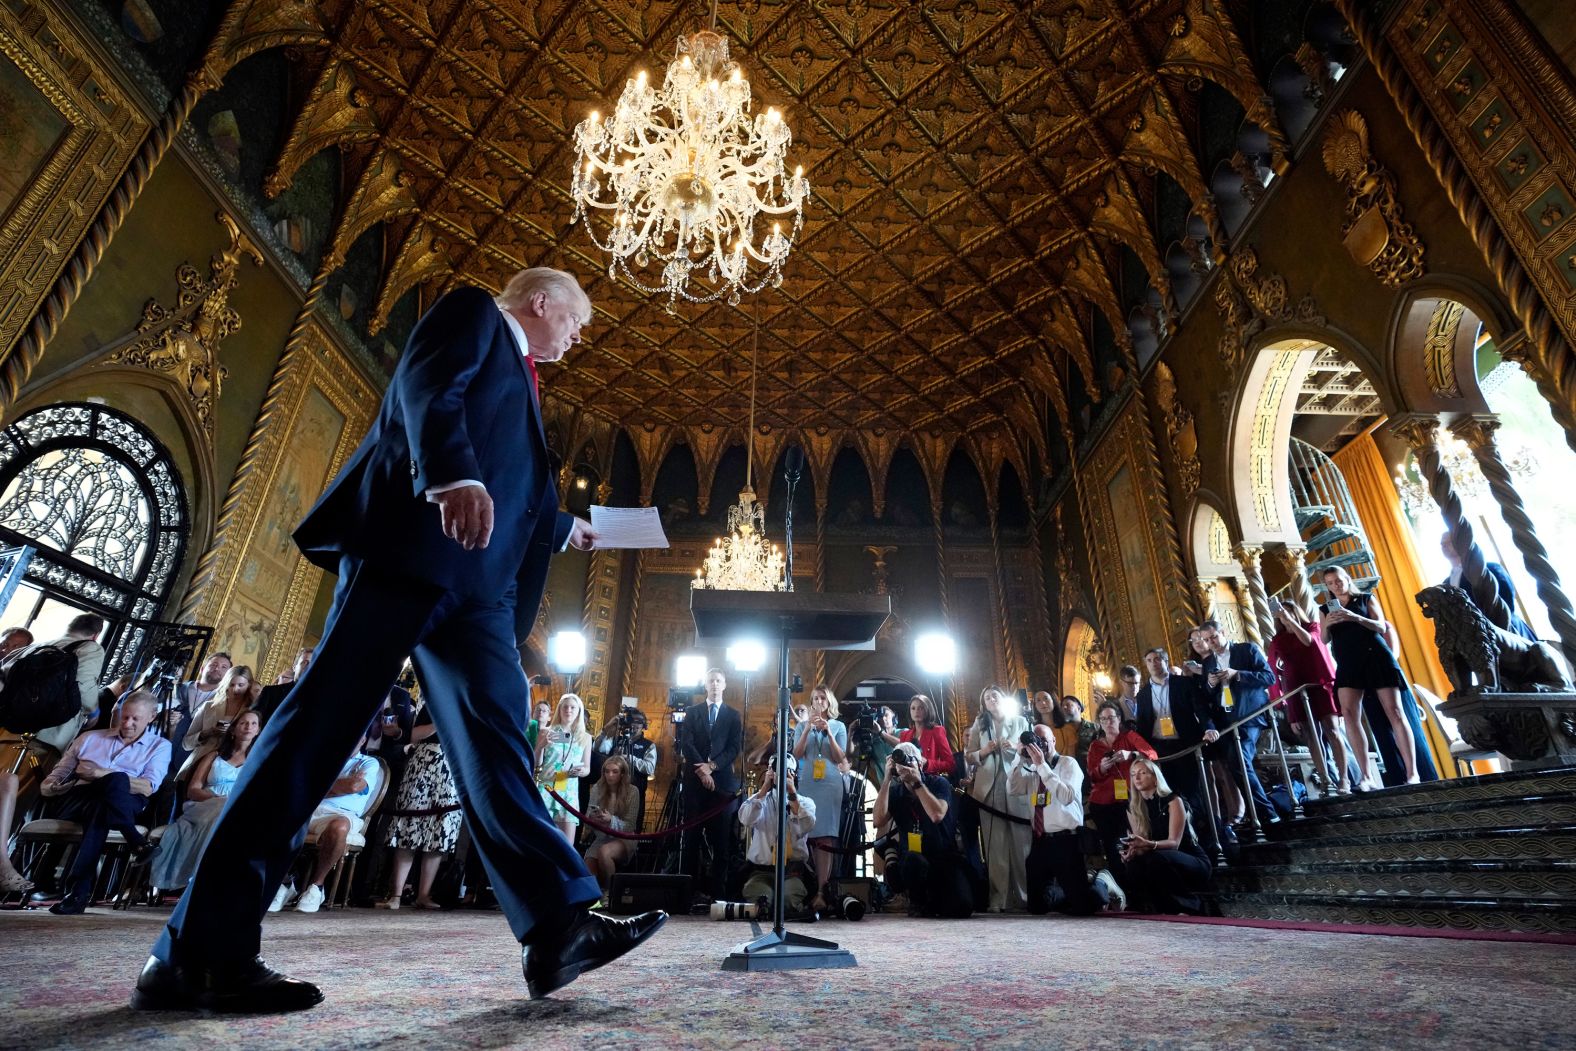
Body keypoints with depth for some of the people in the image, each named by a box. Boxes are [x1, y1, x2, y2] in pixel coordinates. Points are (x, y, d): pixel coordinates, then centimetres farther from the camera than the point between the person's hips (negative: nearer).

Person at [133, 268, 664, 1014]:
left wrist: (566, 529, 42)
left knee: (494, 738, -2)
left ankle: (558, 926, -4)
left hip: (473, 575, 8)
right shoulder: (473, 312, 12)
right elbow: (426, 383, -12)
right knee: (321, 725, -9)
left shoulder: (515, 375, 33)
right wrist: (453, 475, -29)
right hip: (408, 546, -8)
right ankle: (199, 951, 0)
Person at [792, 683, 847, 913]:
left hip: (831, 784, -1)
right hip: (807, 783, 1)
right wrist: (808, 729, -11)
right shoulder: (802, 725, 10)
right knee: (809, 835, -2)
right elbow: (797, 754, 0)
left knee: (825, 836, -7)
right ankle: (811, 884, 6)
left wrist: (828, 732, -10)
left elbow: (840, 758, 2)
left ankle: (820, 891, -9)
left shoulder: (838, 726, 7)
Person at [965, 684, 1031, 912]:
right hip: (989, 790, 1)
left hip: (1016, 789, -1)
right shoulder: (979, 725, 14)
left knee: (1021, 843, -4)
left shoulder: (1020, 722, 11)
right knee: (995, 846, -2)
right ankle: (998, 898, 2)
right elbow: (969, 757, 11)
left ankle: (1023, 896, 6)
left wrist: (1017, 748, -9)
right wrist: (983, 752, -7)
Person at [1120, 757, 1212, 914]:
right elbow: (1140, 844, -3)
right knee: (1133, 869, -28)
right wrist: (1131, 851, -28)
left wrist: (1148, 845, -43)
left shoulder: (1173, 801, -13)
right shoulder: (1133, 808, 2)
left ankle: (1190, 904, -9)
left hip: (1194, 864, -4)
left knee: (1157, 859, -35)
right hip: (1164, 865, 4)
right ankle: (1169, 907, 0)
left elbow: (1174, 842, -23)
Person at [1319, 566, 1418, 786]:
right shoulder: (1325, 608, 16)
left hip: (1376, 656, -2)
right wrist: (1327, 624, -12)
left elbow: (1381, 627, -2)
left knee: (1394, 711, -6)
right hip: (1348, 664, 2)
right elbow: (1324, 640, 9)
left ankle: (1412, 772, -4)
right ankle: (1365, 774, -15)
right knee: (1349, 713, -14)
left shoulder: (1367, 598, 11)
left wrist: (1356, 618, -19)